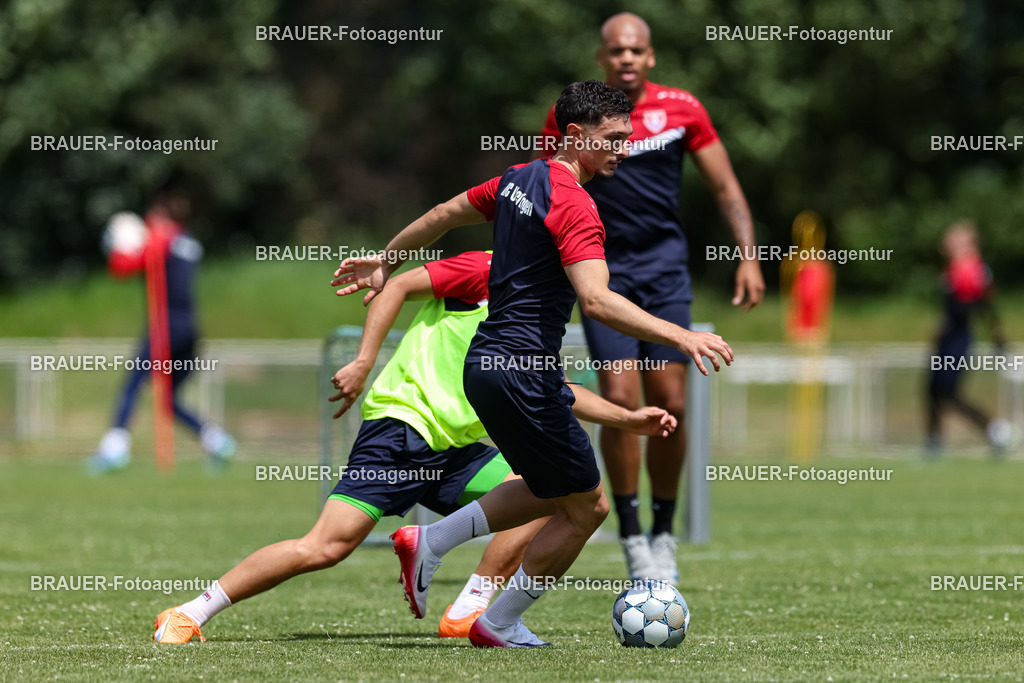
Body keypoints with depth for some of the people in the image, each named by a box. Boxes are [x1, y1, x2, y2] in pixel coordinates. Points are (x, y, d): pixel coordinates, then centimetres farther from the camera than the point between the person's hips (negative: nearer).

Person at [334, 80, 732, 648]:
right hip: (522, 372, -10)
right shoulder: (573, 205, -19)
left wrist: (385, 262, 37)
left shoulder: (519, 180, 10)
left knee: (553, 492, 22)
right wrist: (680, 337, -35)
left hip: (486, 363, 10)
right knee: (585, 506, 3)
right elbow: (596, 301, -31)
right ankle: (498, 625, 13)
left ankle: (428, 542, 20)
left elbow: (444, 214, 23)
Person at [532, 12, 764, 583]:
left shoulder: (681, 109, -1)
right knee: (619, 400, -13)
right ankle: (632, 536, -4)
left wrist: (749, 256, -3)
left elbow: (725, 188, 6)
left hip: (666, 268, 1)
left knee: (670, 405, -3)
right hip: (604, 270, -1)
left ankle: (664, 534, 12)